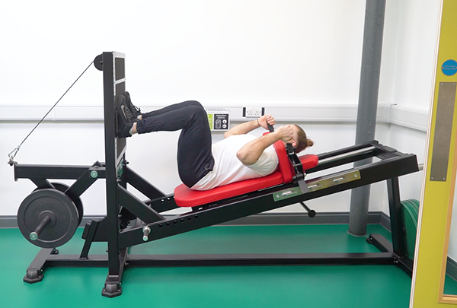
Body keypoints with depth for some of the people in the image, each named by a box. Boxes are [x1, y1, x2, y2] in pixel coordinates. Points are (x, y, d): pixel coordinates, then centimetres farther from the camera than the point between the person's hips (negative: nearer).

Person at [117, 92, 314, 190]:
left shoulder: (269, 159, -7)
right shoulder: (262, 147, 22)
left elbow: (242, 154, -29)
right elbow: (229, 135, 29)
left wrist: (276, 135, -21)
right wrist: (257, 123, 24)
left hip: (199, 173, -10)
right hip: (201, 167, 10)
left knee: (196, 113, -23)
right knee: (193, 106, 5)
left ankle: (131, 127, -19)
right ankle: (138, 118, -2)